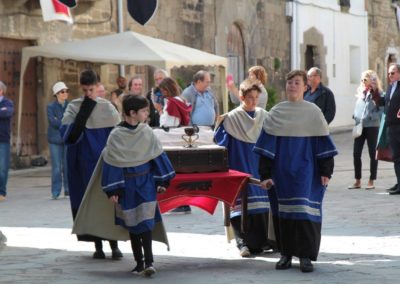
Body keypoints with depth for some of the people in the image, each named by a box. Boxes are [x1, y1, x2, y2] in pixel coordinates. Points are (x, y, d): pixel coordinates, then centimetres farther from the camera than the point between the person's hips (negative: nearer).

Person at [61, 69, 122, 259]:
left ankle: (114, 244, 5)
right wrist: (85, 110, -20)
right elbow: (68, 135, -15)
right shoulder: (73, 108, -1)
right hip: (84, 164, 0)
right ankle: (97, 246, 9)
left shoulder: (107, 108, 0)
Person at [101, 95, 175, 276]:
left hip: (146, 185, 0)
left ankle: (147, 262, -4)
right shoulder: (116, 136, -8)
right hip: (127, 186, 0)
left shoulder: (147, 132, -5)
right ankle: (141, 263, 6)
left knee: (145, 223, -3)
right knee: (133, 225, 3)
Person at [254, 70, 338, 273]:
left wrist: (326, 171, -5)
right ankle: (286, 253, 14)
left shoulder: (313, 112, 1)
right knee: (283, 211, 5)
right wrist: (265, 174, -1)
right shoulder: (276, 113, 5)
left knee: (305, 209, -8)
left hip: (305, 171, -2)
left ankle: (306, 256, -2)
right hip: (281, 171, 2)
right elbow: (267, 146, 5)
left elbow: (323, 144, 1)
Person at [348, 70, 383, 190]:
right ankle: (357, 181, 11)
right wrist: (355, 116, 2)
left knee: (372, 153, 3)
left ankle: (371, 181, 8)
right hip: (359, 126, 6)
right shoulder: (361, 92, 13)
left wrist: (373, 117, -21)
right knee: (356, 153, 2)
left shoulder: (377, 94, -5)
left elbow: (381, 110, -10)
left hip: (372, 126, -6)